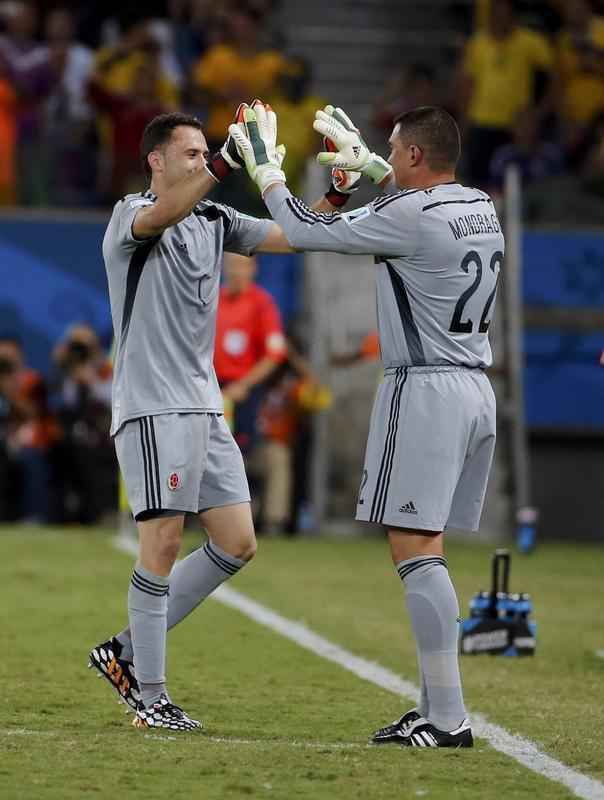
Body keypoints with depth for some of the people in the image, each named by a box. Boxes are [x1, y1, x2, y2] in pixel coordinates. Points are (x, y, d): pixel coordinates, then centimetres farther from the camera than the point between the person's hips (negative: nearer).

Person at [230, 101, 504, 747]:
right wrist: (366, 162, 41)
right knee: (423, 551, 13)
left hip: (425, 390, -8)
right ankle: (435, 709, 11)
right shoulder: (481, 208, 10)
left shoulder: (407, 219, -15)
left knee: (415, 549, -8)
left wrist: (264, 164, 7)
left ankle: (448, 718, -14)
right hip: (476, 387, 8)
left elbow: (304, 231, -7)